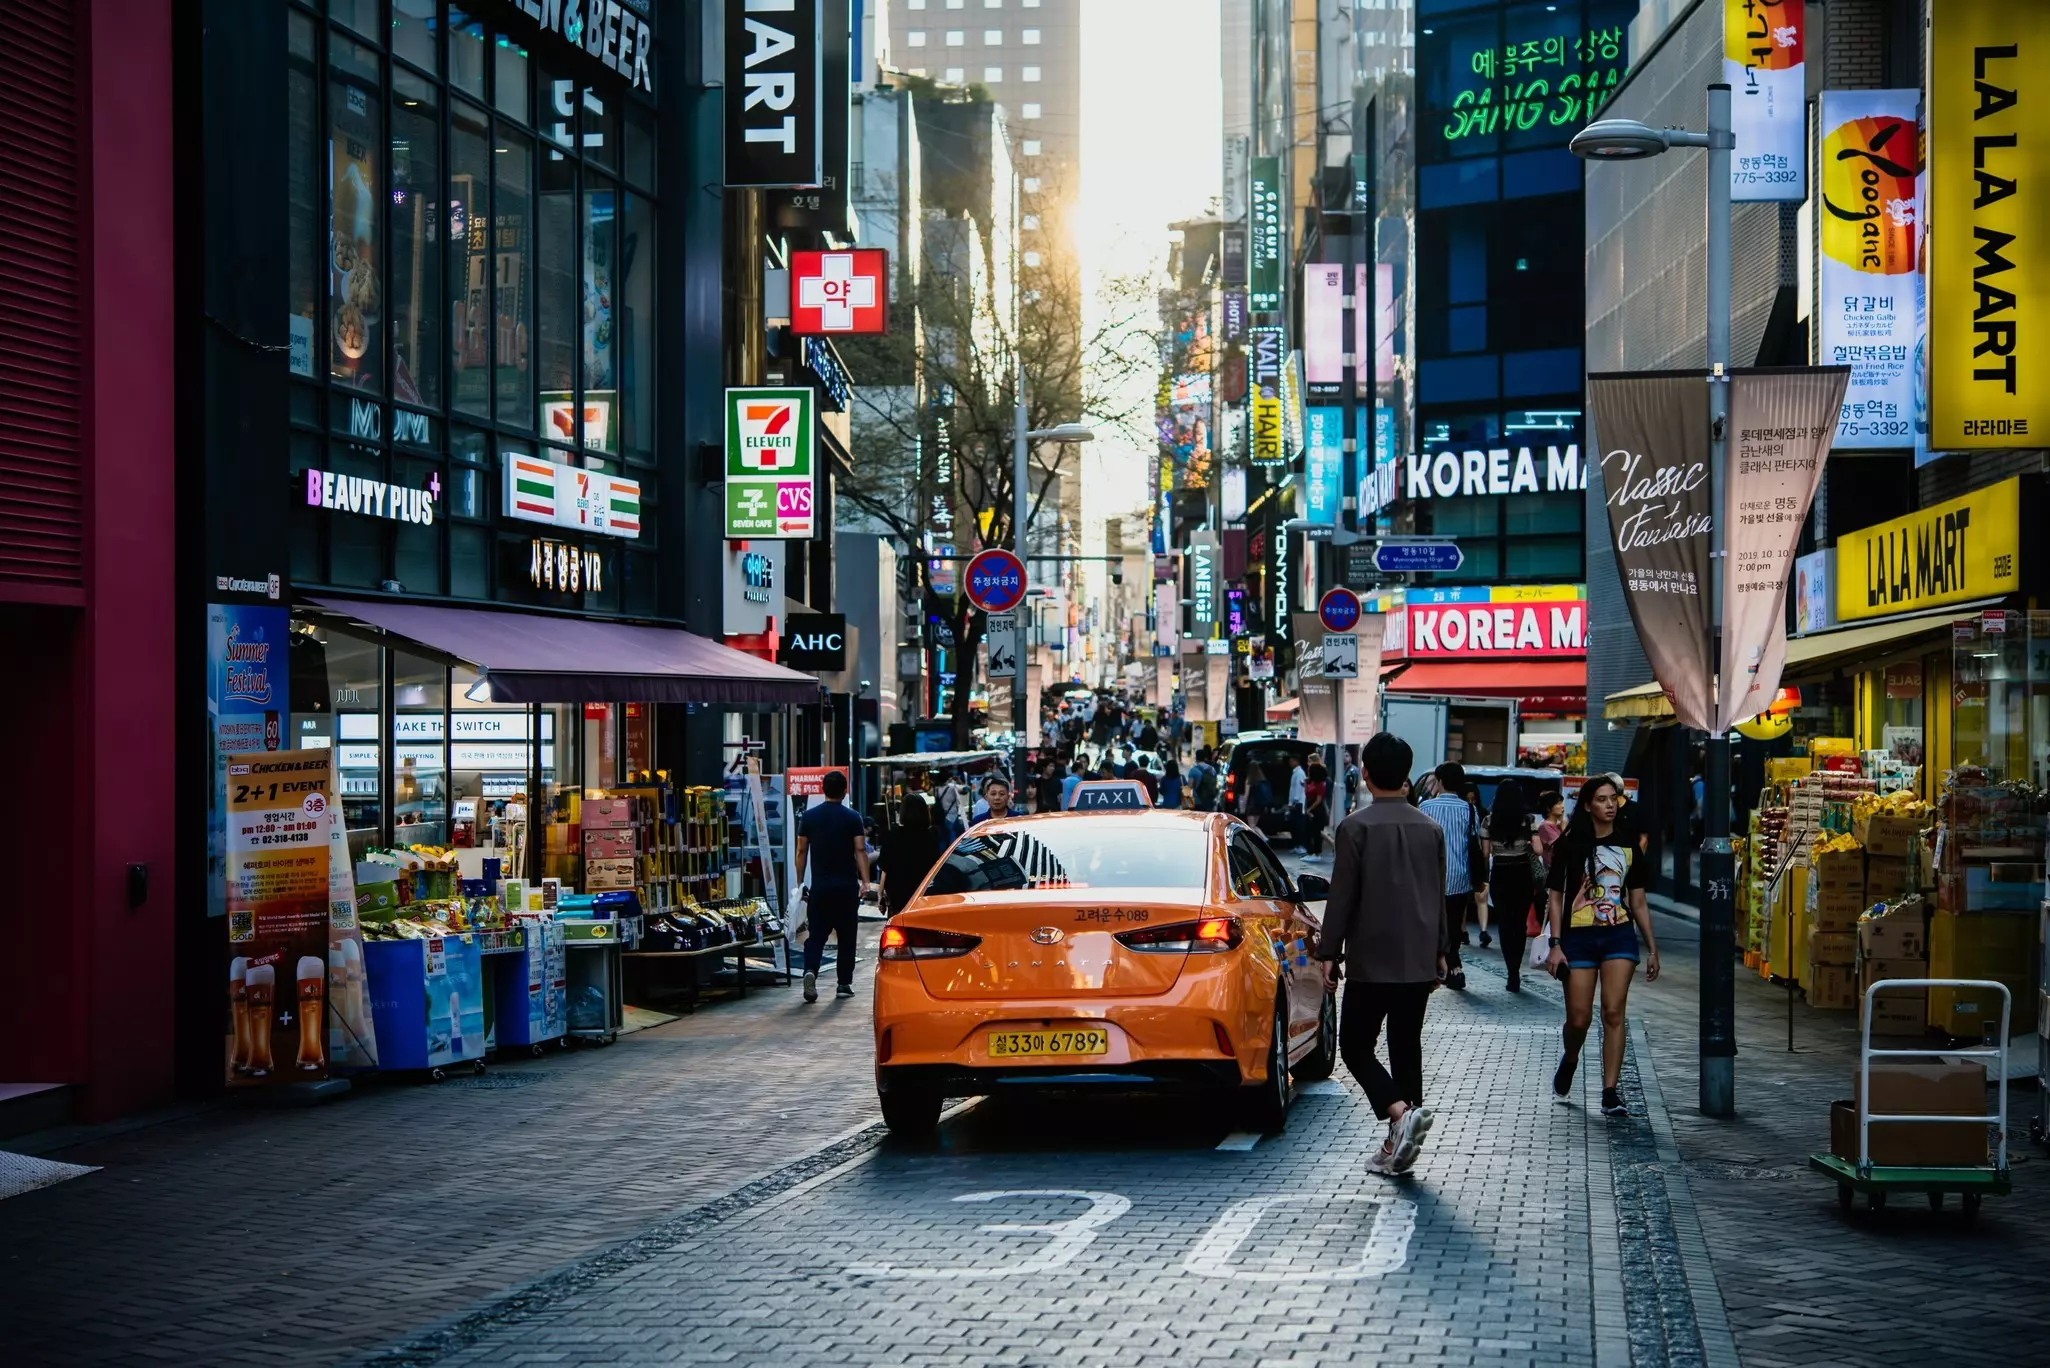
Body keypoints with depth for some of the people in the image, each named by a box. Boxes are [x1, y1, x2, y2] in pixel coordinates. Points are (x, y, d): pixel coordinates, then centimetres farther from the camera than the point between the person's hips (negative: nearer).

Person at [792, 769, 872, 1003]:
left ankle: (810, 970, -22)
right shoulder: (852, 817, -3)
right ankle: (844, 983, 10)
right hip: (847, 887, -1)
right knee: (846, 936, 9)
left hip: (819, 886, 1)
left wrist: (800, 883, 12)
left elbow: (801, 852, 6)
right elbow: (860, 850, -10)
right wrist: (865, 881, -13)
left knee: (816, 934, 3)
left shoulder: (809, 817, 4)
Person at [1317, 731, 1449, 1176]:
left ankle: (1400, 1111, -20)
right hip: (1419, 961, 5)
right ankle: (1399, 1143, 12)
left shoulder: (1356, 827, -10)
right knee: (1407, 1048, 11)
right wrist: (1440, 951, 22)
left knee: (1356, 1046, 2)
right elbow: (1439, 897, 14)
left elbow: (1342, 896, -11)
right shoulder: (1431, 829, 8)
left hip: (1371, 960, -5)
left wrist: (1329, 951, -4)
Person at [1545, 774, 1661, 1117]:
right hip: (1579, 937, -1)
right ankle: (1569, 1060, 34)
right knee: (1579, 1018, 0)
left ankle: (1611, 1092, -8)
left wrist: (1652, 949, 13)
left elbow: (1638, 902, 14)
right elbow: (1556, 897, 1)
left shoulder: (1627, 847, 9)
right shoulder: (1570, 845, 1)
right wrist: (1555, 945, -7)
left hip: (1620, 935, 2)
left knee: (1614, 1012, -10)